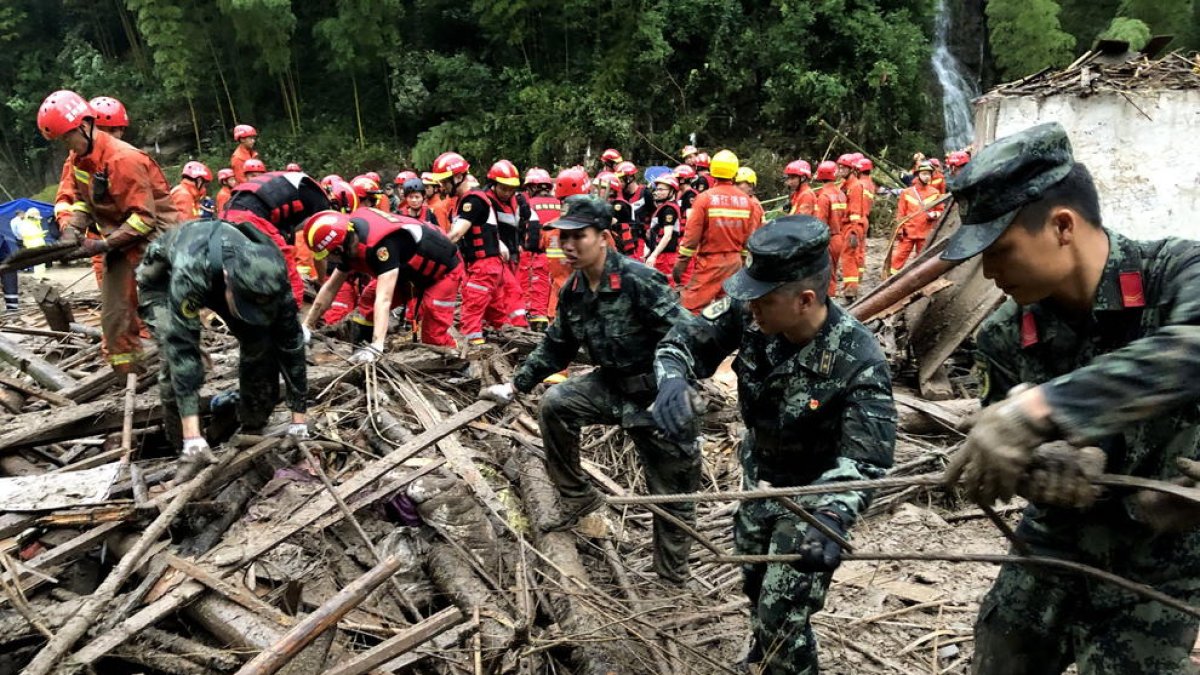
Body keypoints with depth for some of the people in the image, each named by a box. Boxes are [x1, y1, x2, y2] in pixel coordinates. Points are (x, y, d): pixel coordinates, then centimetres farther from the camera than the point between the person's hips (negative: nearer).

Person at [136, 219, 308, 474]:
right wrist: (193, 434, -52)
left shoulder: (270, 276, -34)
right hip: (162, 279, -3)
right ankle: (189, 451, -6)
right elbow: (182, 348, -48)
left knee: (260, 343, -14)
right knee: (177, 356, -25)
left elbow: (290, 342, -26)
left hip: (218, 280, 3)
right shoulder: (189, 273, -48)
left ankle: (253, 432, 6)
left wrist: (299, 418, -24)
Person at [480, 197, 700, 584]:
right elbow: (556, 346, 13)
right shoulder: (573, 291, 0)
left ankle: (671, 577, 24)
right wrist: (515, 385, 10)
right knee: (554, 404, -10)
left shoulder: (637, 280, -23)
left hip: (659, 392, -6)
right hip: (612, 384, 6)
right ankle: (577, 498, 8)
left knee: (672, 492, 4)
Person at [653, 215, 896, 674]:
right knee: (754, 584, 28)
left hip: (811, 497, -6)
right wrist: (673, 379, -38)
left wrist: (832, 519, -51)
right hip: (758, 477, 6)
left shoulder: (858, 361, -33)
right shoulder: (748, 314, -23)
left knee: (782, 617, -1)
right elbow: (685, 340, -14)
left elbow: (865, 459, -33)